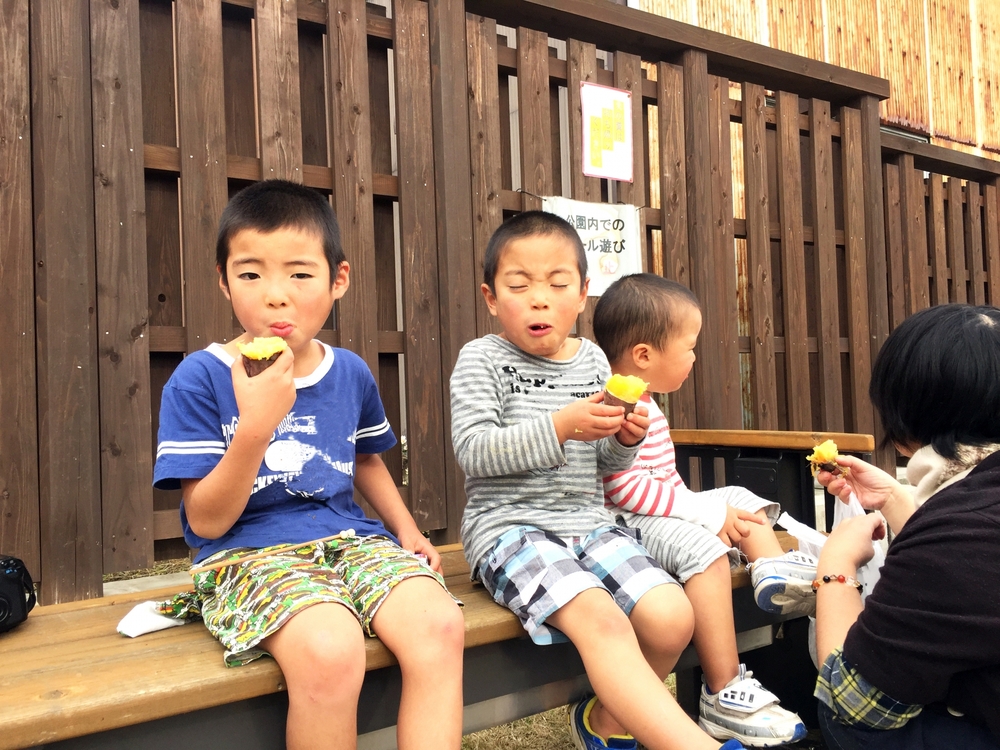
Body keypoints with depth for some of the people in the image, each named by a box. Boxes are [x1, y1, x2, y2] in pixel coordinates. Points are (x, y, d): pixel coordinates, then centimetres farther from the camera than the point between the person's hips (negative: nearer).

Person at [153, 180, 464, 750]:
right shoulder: (199, 378, -6)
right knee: (331, 650, -34)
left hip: (350, 538, 4)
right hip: (249, 552, -4)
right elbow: (207, 521, -9)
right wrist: (255, 426, -23)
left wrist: (407, 530, 11)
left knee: (440, 626, -24)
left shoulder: (351, 373, 8)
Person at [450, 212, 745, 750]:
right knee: (601, 619, -30)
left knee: (671, 618, -13)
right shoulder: (482, 359, -3)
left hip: (587, 520, 5)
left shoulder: (592, 360, 12)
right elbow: (472, 450, -15)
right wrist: (560, 427, -24)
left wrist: (624, 439, -7)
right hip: (509, 526, -5)